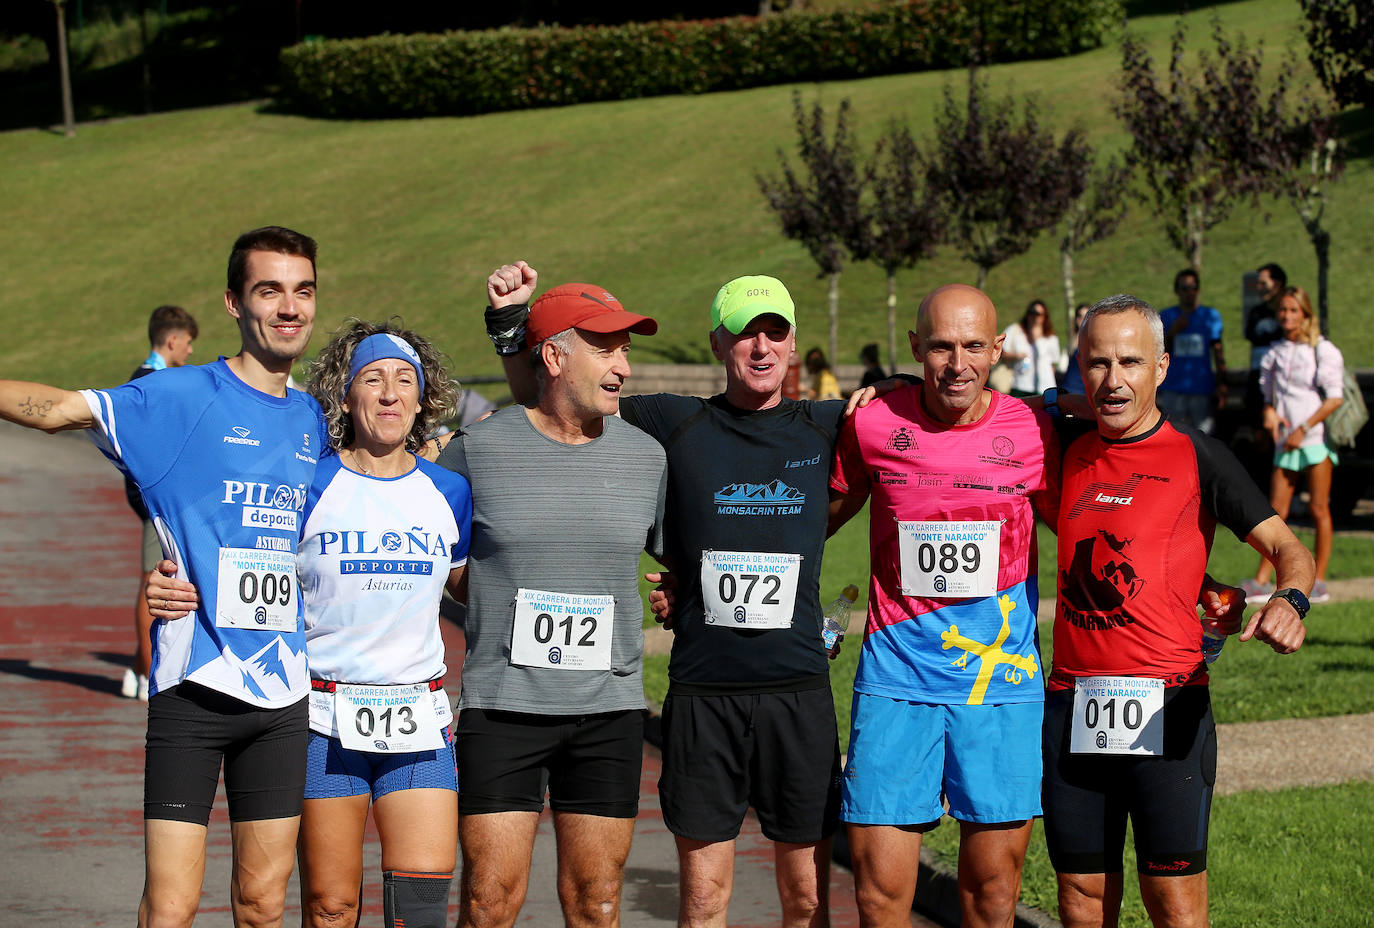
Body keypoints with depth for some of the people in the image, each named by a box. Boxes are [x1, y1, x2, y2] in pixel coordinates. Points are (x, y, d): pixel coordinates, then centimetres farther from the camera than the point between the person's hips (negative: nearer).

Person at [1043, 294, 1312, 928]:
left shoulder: (1197, 457, -1)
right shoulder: (1070, 455, 12)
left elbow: (1289, 550, -6)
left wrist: (1289, 599, -27)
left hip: (1167, 711, -4)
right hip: (1071, 708, 4)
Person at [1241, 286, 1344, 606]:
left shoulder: (1322, 350, -4)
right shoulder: (1275, 352, 12)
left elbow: (1335, 398, -8)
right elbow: (1268, 391, 22)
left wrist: (1303, 429, -14)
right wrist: (1269, 412, -1)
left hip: (1316, 437, -4)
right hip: (1286, 442, 4)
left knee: (1318, 508, -2)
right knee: (1276, 510, 0)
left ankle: (1319, 581, 4)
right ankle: (1261, 582, -2)